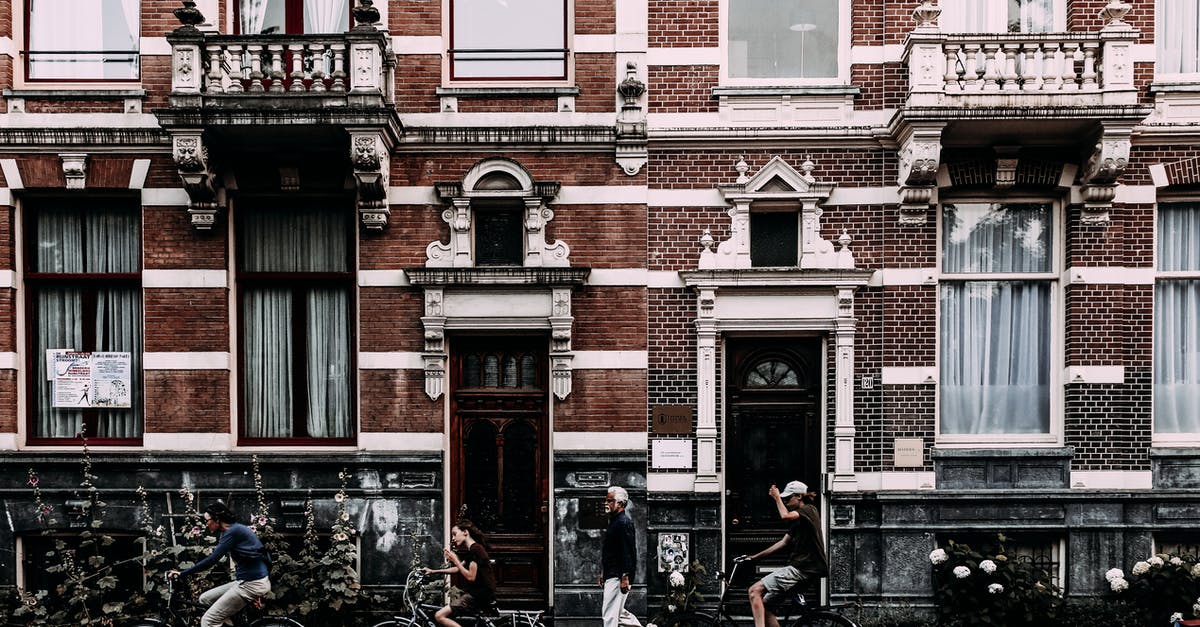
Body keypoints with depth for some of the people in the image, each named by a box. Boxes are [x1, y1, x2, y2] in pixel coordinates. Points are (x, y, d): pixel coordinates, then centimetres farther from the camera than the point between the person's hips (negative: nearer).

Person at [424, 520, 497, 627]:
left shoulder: (475, 549, -14)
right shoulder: (472, 549, 16)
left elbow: (471, 577, -19)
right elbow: (457, 569, 24)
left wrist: (455, 560, -12)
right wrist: (433, 571, 21)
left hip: (479, 595, -10)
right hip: (477, 592, 10)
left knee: (440, 616, -14)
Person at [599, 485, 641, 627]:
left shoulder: (624, 522, -13)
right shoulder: (614, 521, 18)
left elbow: (628, 551, -20)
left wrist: (625, 577, -25)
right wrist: (602, 573, 24)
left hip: (618, 577, -10)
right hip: (611, 576, 10)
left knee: (610, 613, -8)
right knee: (616, 611, 15)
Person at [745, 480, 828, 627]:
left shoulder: (809, 510, -5)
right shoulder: (798, 519, 23)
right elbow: (783, 542, 21)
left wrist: (777, 498, -9)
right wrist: (756, 556, 17)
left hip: (802, 569, -10)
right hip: (798, 567, 10)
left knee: (755, 590, -18)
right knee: (763, 605, 4)